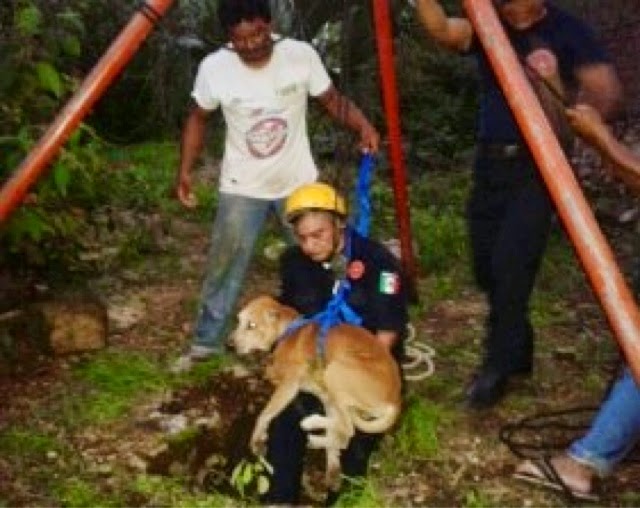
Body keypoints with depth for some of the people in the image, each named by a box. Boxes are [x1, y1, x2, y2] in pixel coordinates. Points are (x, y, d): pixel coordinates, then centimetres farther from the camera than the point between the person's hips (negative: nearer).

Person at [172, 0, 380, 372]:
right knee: (224, 268, 3)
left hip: (299, 183, 1)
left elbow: (332, 100, -4)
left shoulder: (302, 55, -16)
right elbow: (198, 119, 2)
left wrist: (363, 125, -23)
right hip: (242, 188, 0)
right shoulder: (214, 68, -15)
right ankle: (206, 343, 20)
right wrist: (185, 171, -6)